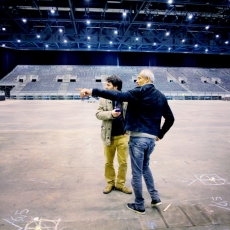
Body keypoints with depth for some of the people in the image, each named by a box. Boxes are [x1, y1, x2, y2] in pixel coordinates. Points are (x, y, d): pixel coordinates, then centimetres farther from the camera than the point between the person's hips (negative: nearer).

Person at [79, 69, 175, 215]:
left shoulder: (140, 92, -8)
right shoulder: (161, 97, 12)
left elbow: (117, 96, -22)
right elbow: (170, 118, 14)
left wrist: (92, 91, -23)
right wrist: (160, 134, 22)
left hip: (138, 137, -7)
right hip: (151, 138, 7)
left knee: (137, 172, 6)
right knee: (145, 167, 28)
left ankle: (139, 206, 19)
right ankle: (155, 197, 28)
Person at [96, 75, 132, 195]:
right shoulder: (103, 99, -2)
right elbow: (98, 114, -4)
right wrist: (110, 113, -20)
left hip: (123, 136, -1)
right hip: (109, 136, 1)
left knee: (123, 162, 8)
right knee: (108, 162, 14)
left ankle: (120, 183, 27)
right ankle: (110, 183, 31)